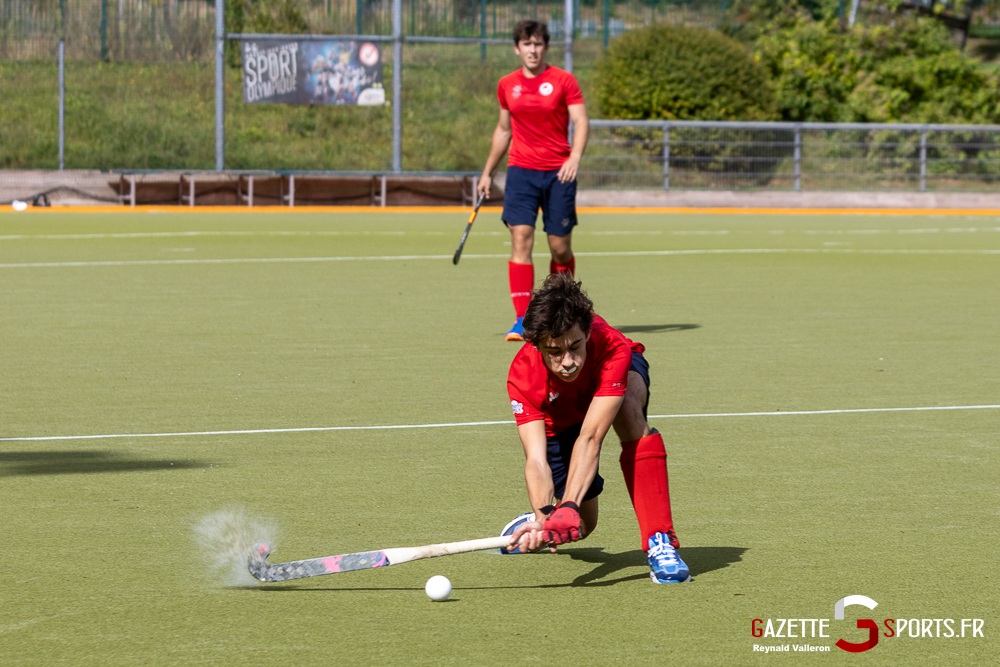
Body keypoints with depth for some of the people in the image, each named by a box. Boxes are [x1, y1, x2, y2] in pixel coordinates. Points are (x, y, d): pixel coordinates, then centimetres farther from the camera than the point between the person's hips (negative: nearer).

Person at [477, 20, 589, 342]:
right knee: (520, 239, -12)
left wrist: (575, 156, -24)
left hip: (558, 172, -2)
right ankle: (522, 319, -14)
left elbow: (581, 121, -7)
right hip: (521, 171, 2)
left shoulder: (563, 81, -1)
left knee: (560, 247, 2)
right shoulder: (507, 85, 10)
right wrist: (488, 172, 24)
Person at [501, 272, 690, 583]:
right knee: (580, 526, -5)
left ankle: (659, 542, -37)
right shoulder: (522, 377, -37)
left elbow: (590, 438, -51)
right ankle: (536, 522, 33)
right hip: (560, 421, 2)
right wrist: (544, 515, -63)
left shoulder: (611, 349, -43)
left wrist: (569, 507, -63)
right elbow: (536, 458, -44)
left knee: (627, 409, -39)